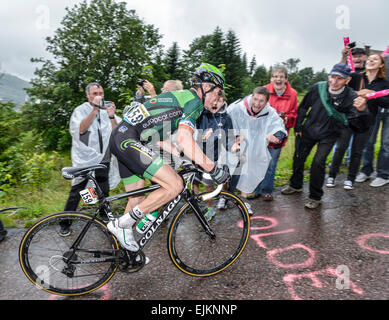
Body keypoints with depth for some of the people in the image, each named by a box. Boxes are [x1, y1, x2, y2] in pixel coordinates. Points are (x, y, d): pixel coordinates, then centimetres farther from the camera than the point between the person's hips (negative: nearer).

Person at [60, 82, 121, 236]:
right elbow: (81, 129, -18)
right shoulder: (81, 110, 1)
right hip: (85, 159, -3)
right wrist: (95, 110, -24)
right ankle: (65, 224, 14)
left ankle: (105, 219, 27)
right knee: (76, 192, 0)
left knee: (104, 192, 9)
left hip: (103, 159, 3)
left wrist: (111, 116, -18)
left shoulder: (107, 110, 10)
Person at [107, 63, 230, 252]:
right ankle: (121, 223, -4)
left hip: (119, 137, 10)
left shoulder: (180, 96, 23)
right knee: (175, 185, -13)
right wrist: (214, 169, -17)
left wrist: (184, 157, 22)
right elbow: (184, 139, -23)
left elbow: (160, 138, 23)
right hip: (128, 140, -10)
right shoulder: (194, 100, -6)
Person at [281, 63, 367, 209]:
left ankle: (315, 197, 6)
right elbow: (303, 107, 1)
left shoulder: (351, 97, -18)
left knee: (318, 163, -14)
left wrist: (361, 110, -53)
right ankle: (296, 185, 38)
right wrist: (298, 126, 3)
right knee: (298, 158, 13)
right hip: (308, 130, 3)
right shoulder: (319, 87, -13)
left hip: (328, 135, -3)